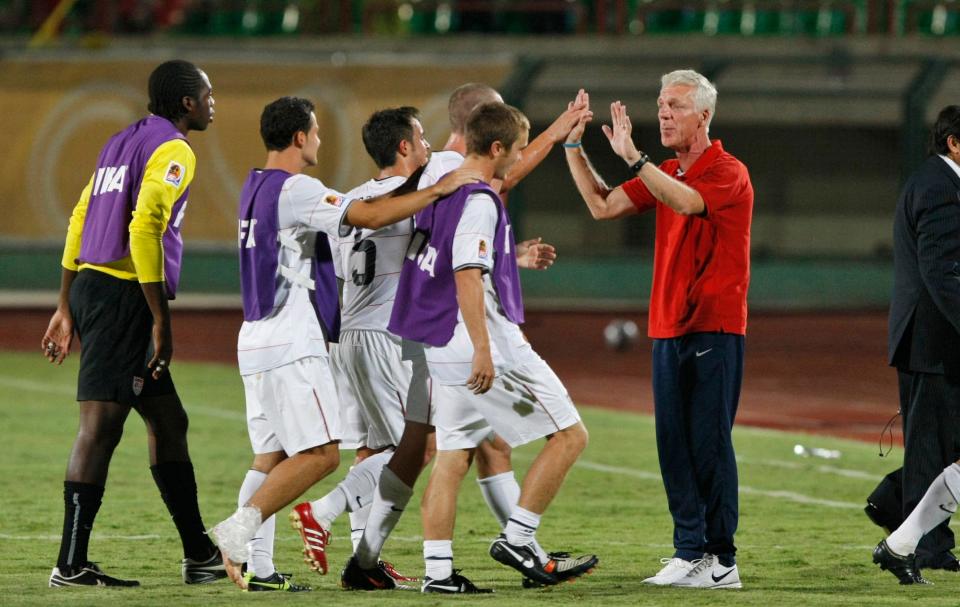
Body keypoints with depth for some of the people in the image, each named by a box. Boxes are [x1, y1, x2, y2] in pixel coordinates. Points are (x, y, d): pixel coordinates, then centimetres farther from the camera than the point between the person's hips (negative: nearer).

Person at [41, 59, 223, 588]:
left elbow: (79, 221, 22)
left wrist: (66, 307, 24)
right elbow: (144, 228, -20)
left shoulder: (122, 143, 21)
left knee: (168, 421, 14)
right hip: (124, 293, -10)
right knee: (101, 425, -10)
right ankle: (70, 565, -12)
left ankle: (199, 554, 18)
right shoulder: (173, 150, -7)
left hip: (89, 286, 10)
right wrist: (160, 319, -18)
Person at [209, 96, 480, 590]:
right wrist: (439, 190, -12)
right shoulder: (296, 190, -14)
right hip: (291, 345, -10)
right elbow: (370, 216, -20)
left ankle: (253, 566, 2)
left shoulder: (255, 187, 16)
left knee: (270, 456, 9)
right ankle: (240, 528, -17)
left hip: (256, 342, 10)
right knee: (320, 454, -9)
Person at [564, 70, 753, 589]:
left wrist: (632, 157, -32)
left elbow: (687, 202, -27)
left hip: (715, 329, -8)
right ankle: (690, 551, 10)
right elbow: (603, 206, 13)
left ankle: (721, 560, -4)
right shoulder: (665, 175, 17)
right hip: (668, 328, 8)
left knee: (709, 442, -8)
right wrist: (573, 146, 6)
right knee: (674, 443, 6)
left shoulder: (728, 172, -8)